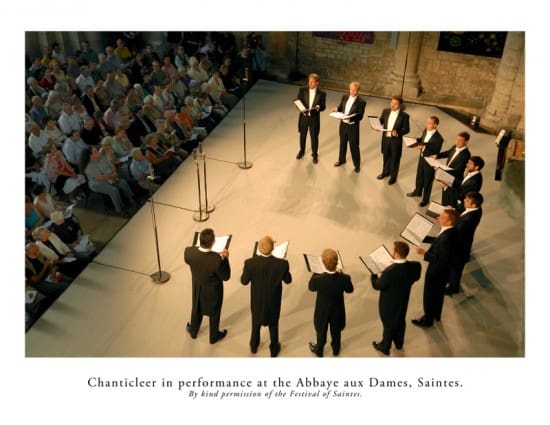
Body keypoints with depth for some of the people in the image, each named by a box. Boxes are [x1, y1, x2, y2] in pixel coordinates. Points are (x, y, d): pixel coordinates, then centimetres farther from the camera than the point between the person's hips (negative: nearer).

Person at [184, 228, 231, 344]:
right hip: (213, 291, -3)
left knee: (196, 309, 31)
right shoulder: (217, 259, -40)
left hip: (197, 288, 3)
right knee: (214, 313, 25)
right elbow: (225, 277, -23)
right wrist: (225, 259, -14)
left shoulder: (189, 252, -29)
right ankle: (214, 336, 50)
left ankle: (193, 331, 57)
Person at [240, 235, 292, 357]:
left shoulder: (250, 263, -29)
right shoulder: (282, 263, -30)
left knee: (256, 323, 29)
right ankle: (274, 349, 46)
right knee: (273, 325, 25)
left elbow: (244, 281, -12)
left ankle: (254, 346, 52)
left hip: (257, 301, 1)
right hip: (273, 301, -1)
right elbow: (288, 280, -9)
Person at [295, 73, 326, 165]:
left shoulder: (322, 93, -7)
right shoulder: (302, 90, -4)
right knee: (302, 135, 18)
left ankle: (314, 154, 28)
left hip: (314, 118, -2)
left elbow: (323, 107, -3)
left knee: (314, 137, 9)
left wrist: (319, 107, -26)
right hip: (303, 117, 2)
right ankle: (302, 151, 41)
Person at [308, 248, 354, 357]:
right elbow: (349, 290, -7)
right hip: (338, 311, 1)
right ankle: (336, 350, 54)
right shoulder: (344, 278, -31)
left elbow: (311, 287, -10)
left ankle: (319, 351, 51)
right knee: (336, 332, 29)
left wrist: (315, 273, 2)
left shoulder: (318, 279, -35)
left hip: (322, 311, -1)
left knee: (321, 332, 26)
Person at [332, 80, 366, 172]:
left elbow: (360, 116, -16)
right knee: (342, 143, 22)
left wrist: (351, 118, -32)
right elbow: (340, 107, 12)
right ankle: (341, 160, 43)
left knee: (354, 146, 7)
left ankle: (357, 165, 24)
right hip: (343, 124, 5)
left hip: (353, 127, -5)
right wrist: (337, 109, -11)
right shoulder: (345, 97, 0)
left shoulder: (361, 102, -16)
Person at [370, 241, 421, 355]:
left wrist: (373, 275, -6)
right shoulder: (415, 266, -24)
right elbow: (416, 277, 0)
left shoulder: (390, 271, -40)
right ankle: (399, 343, 54)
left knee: (389, 324, 19)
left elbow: (377, 286, -23)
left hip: (389, 303, -5)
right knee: (400, 321, 30)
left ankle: (385, 347, 45)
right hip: (403, 300, 5)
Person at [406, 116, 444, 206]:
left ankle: (425, 199, 35)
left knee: (427, 181, 13)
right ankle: (417, 192, 54)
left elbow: (435, 153, -28)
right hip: (422, 158, 7)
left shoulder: (438, 138, -31)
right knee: (419, 176, 28)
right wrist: (416, 140, -10)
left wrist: (424, 147, -37)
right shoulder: (425, 130, -8)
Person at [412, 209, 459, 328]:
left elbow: (442, 260, -34)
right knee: (438, 293, 29)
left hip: (436, 271, -9)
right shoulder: (449, 231, -10)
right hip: (442, 270, 9)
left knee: (429, 296, 15)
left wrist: (424, 254, -30)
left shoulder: (447, 237, -39)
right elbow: (437, 241, 9)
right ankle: (436, 314, 51)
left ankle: (428, 319, 37)